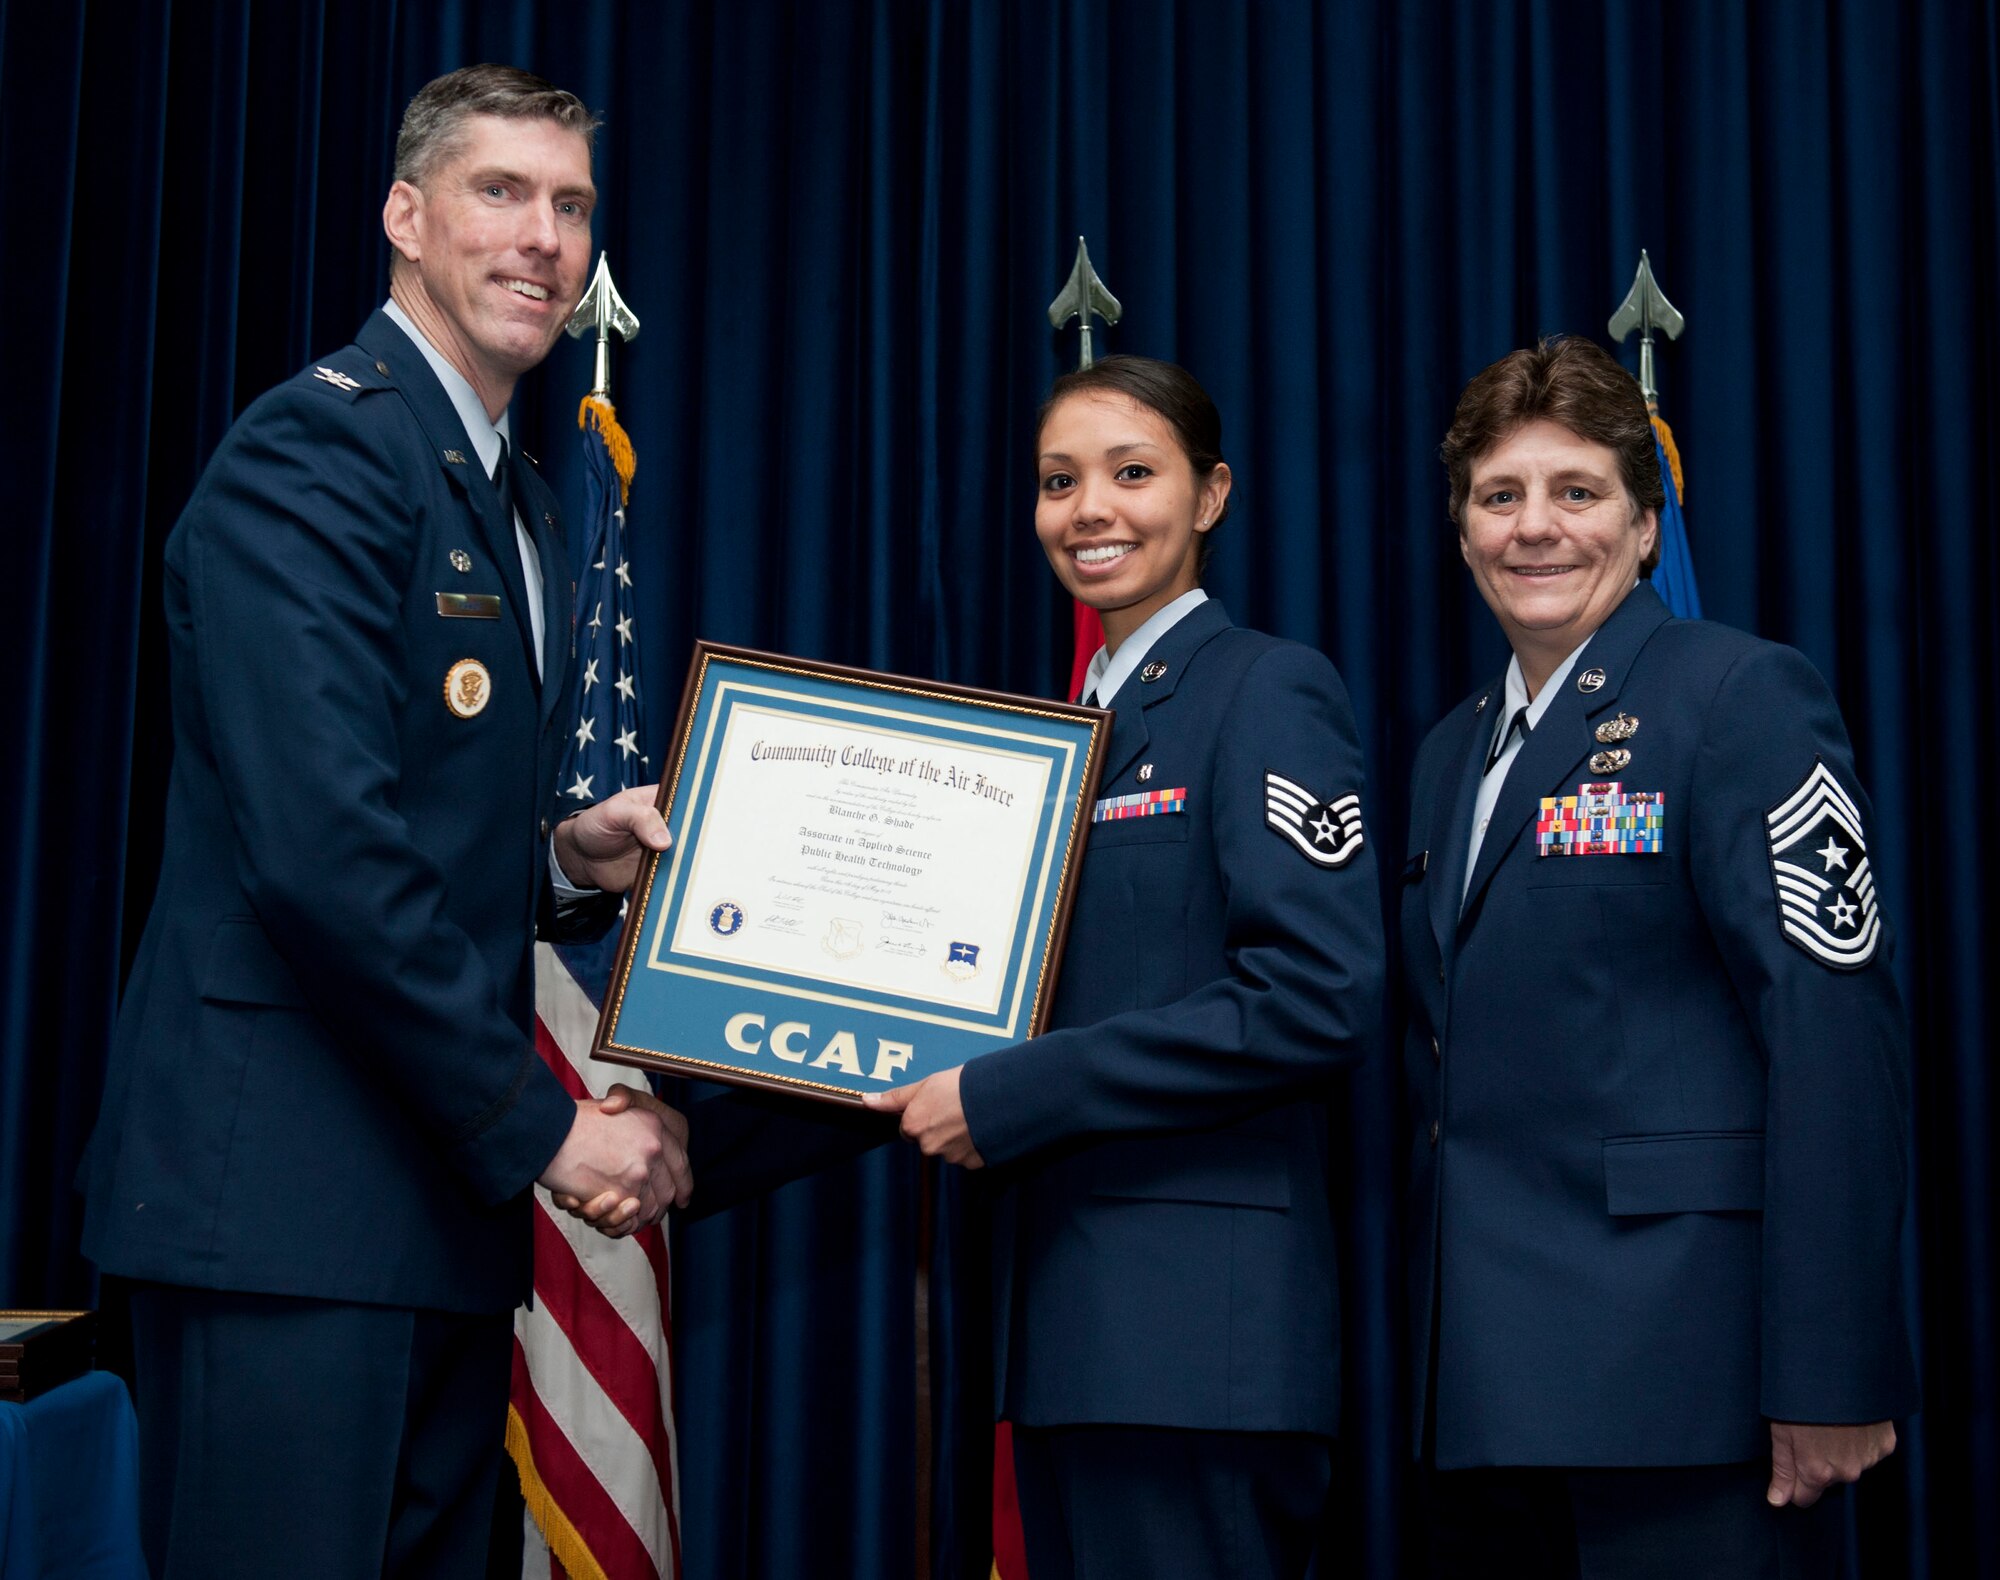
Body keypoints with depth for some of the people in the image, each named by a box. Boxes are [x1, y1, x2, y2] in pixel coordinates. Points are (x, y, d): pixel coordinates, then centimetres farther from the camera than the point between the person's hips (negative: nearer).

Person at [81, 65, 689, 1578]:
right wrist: (545, 1125, -16)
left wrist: (570, 860, 4)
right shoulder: (317, 450, -11)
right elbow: (321, 849, -20)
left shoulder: (521, 507, 19)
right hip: (286, 1196, -9)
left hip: (446, 1197, 9)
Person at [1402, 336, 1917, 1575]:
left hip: (1677, 1373, -7)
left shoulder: (1744, 697, -6)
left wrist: (1828, 1377, -19)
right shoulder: (1456, 751, 16)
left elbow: (1837, 1039, -14)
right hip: (1484, 1381, 7)